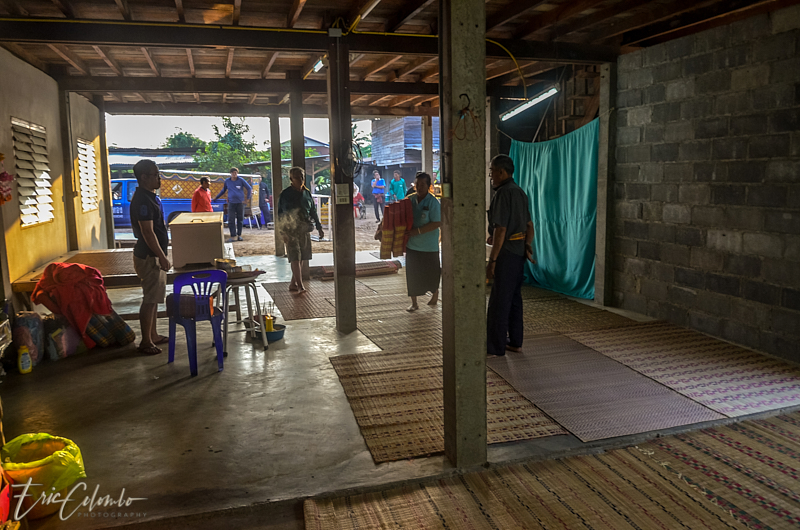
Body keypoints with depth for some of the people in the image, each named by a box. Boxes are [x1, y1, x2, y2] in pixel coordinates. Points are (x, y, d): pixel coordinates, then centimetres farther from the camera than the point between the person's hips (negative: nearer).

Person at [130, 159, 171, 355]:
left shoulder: (150, 196, 13)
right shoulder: (142, 200, -19)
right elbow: (148, 232, -23)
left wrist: (162, 255, 22)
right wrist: (162, 257, -21)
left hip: (154, 255, 10)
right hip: (148, 256, -10)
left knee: (154, 298, 16)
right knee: (150, 299, -4)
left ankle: (153, 335, 27)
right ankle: (146, 342, 4)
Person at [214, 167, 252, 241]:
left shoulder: (241, 180, 0)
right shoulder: (227, 181, 7)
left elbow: (249, 188, 6)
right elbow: (223, 190, 21)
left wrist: (248, 198, 0)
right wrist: (216, 197, 24)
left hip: (240, 202, -1)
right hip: (231, 203, 1)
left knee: (240, 219, 4)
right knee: (231, 220, -6)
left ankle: (239, 235, 15)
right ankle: (233, 236, -3)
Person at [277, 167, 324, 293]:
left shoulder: (307, 193, 10)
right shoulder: (285, 194, -3)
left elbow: (313, 212, 16)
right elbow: (280, 214, -3)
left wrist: (319, 228, 13)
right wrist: (284, 232, -9)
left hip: (304, 230, 5)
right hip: (291, 230, -5)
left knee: (301, 258, 7)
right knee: (295, 257, -10)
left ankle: (293, 284, 17)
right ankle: (300, 285, -10)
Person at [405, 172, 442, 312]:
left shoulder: (433, 202, -12)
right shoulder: (410, 199, 4)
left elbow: (437, 223, -17)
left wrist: (418, 231, -21)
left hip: (428, 245, -5)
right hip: (412, 244, 5)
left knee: (430, 273, 7)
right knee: (412, 274, 6)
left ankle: (435, 292, 36)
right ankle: (414, 303, 17)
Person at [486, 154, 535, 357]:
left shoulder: (503, 193, -17)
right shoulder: (519, 192, 13)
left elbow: (501, 230, -22)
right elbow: (529, 225, 18)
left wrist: (492, 260, -21)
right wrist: (528, 246, 18)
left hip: (506, 253, -10)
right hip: (519, 251, 10)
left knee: (499, 301, -2)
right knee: (514, 298, 15)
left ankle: (495, 346, 6)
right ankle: (515, 342, 23)